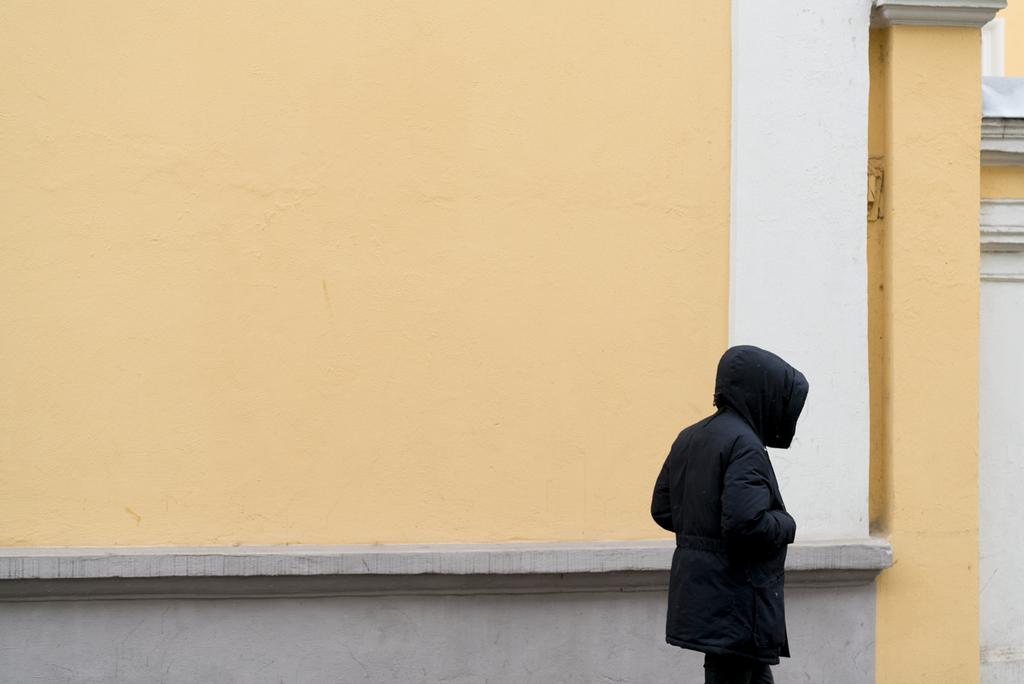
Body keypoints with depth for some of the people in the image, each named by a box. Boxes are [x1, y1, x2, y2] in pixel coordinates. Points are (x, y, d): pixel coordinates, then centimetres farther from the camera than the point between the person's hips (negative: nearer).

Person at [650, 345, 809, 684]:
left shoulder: (690, 438, 9)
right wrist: (786, 525, -8)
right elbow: (746, 522, -27)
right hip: (734, 602, -9)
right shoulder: (744, 444, -18)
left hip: (699, 597, 9)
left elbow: (662, 509, 14)